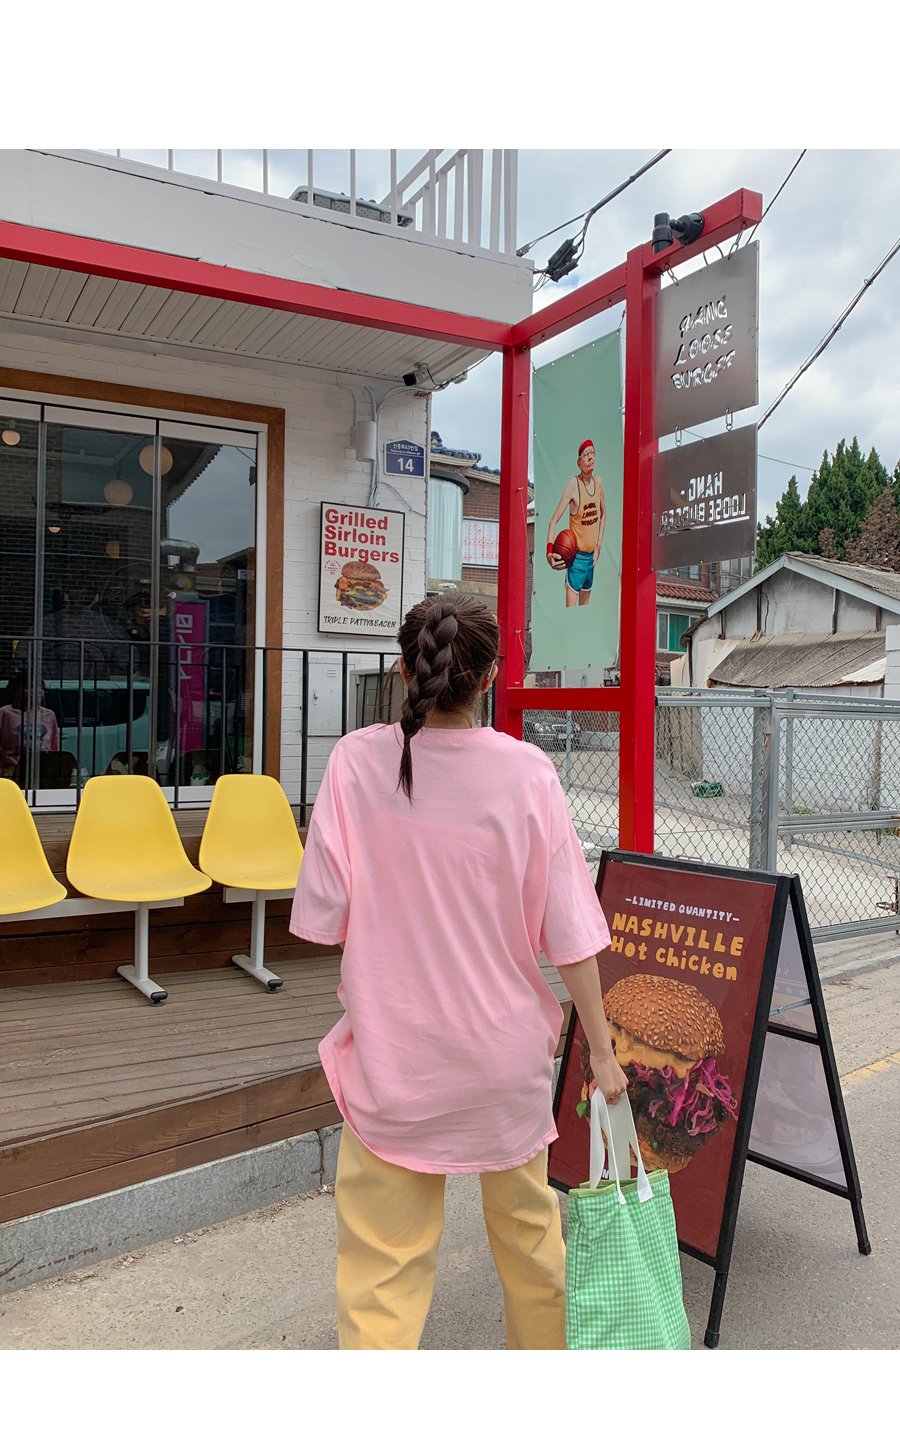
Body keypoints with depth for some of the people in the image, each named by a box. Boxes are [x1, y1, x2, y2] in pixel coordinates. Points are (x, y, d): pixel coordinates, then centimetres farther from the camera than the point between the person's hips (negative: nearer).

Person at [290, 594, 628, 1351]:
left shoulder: (357, 759, -14)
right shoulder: (526, 772, -14)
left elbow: (324, 918, -10)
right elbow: (570, 932, -10)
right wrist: (601, 1050, 1)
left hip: (392, 1054, -1)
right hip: (505, 1048, 2)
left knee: (384, 1261, 12)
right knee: (526, 1218, 26)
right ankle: (543, 1347, 50)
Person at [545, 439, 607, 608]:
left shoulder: (598, 482, 4)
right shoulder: (573, 484, -14)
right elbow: (554, 519, -16)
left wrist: (599, 545, 13)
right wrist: (550, 551, -29)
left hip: (591, 556, 6)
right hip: (576, 556, -6)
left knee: (585, 609, 15)